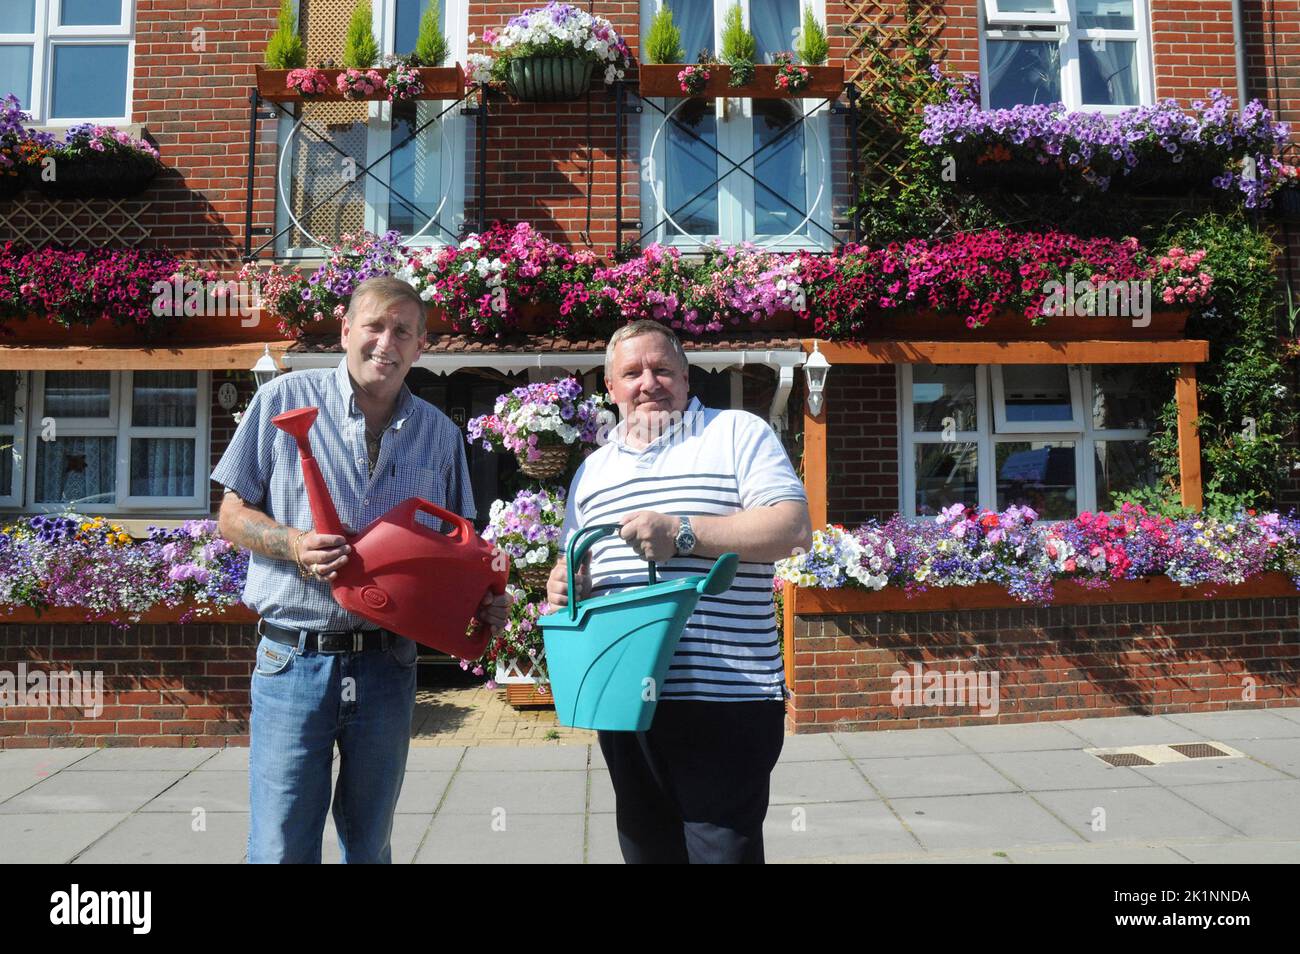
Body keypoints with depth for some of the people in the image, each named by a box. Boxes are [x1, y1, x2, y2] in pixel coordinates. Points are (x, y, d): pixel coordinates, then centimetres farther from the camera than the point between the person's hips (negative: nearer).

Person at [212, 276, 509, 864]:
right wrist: (294, 543, -17)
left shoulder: (440, 434, 7)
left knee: (370, 844, 18)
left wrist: (484, 600, -6)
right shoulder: (286, 400, -1)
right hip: (293, 660, -2)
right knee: (281, 847, 2)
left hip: (389, 663, 3)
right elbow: (232, 516, 3)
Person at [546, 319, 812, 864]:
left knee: (723, 848, 1)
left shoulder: (737, 433, 1)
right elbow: (579, 566, 23)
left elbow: (794, 529, -10)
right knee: (645, 848, 17)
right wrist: (567, 585, -1)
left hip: (726, 697, -5)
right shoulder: (593, 469, 18)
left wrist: (682, 532, -18)